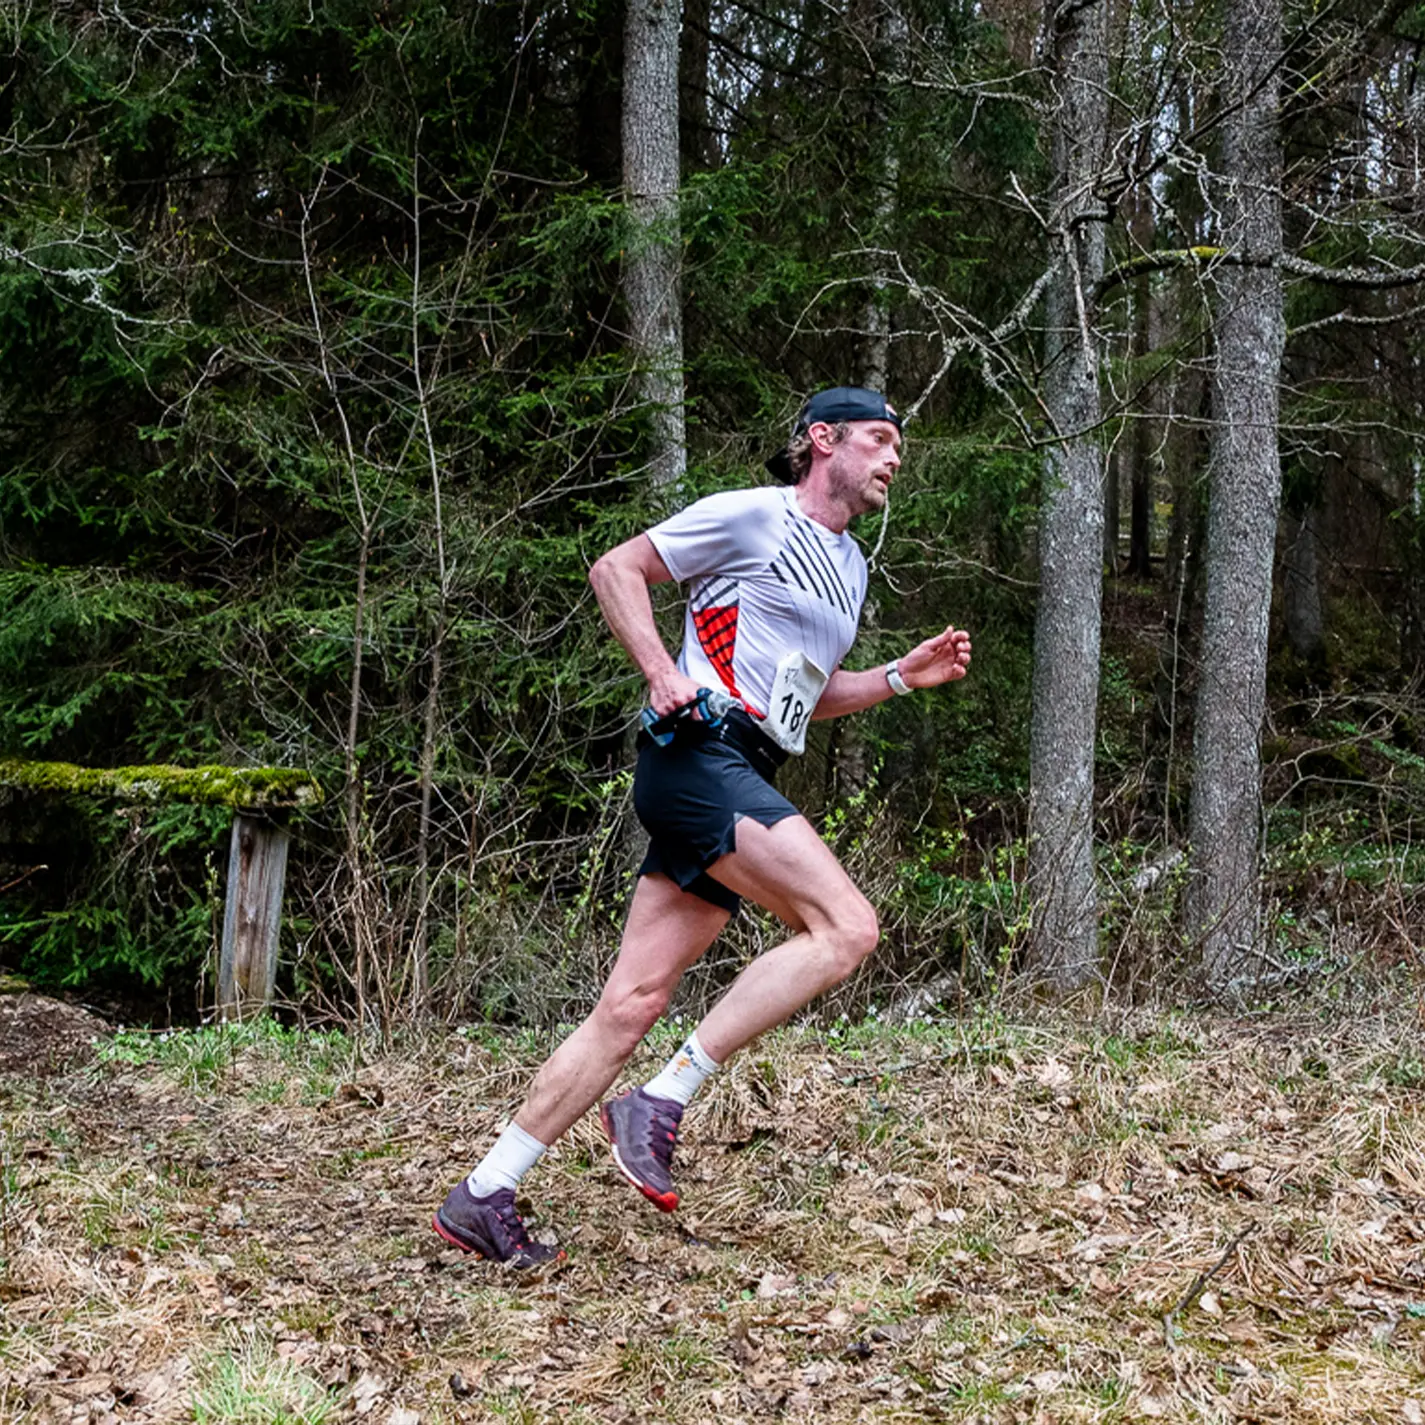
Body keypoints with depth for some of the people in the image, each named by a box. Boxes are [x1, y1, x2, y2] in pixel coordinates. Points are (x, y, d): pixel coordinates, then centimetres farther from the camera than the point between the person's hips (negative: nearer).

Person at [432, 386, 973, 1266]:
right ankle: (661, 1103, -15)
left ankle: (483, 1199, 5)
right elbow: (616, 568, -1)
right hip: (700, 756, -8)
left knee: (633, 1005, 1)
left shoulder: (851, 567, 25)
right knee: (847, 927, -20)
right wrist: (664, 673, -12)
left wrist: (903, 676, 19)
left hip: (741, 783, 8)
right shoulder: (754, 516, -1)